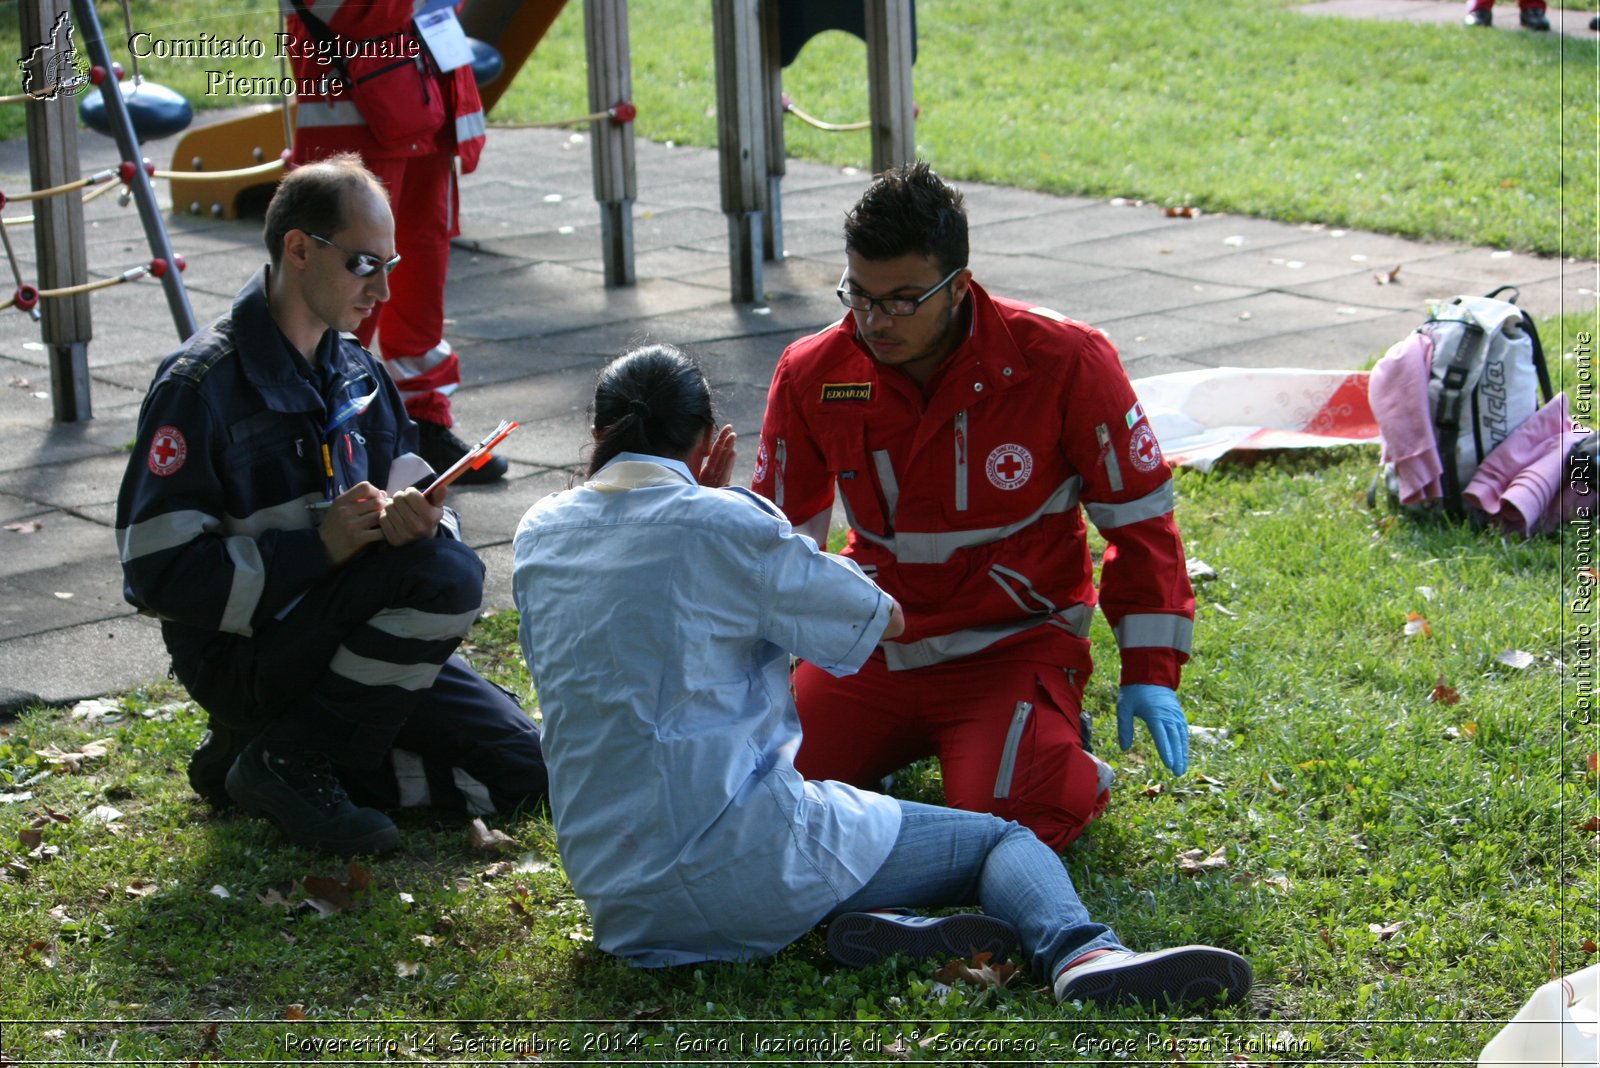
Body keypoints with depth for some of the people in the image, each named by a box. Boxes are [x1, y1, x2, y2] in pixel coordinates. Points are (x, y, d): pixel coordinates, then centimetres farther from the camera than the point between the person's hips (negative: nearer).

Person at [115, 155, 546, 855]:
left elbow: (405, 498, 7)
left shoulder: (356, 371, 8)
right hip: (245, 657, -8)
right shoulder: (199, 386, -16)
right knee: (446, 575, -29)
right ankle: (288, 761, -15)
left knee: (524, 768, 1)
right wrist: (319, 546, -27)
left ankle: (301, 754, 8)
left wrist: (413, 521, -20)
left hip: (340, 630, 8)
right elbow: (158, 572, -20)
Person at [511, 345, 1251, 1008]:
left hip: (613, 898, 6)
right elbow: (882, 621, 7)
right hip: (740, 864, -6)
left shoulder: (539, 534, 10)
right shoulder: (721, 524, -8)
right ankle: (1082, 956, -27)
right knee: (1003, 840, 6)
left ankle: (866, 923, -2)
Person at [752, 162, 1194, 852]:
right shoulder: (812, 375, -6)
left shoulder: (1062, 362, -15)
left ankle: (1066, 755, 9)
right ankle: (905, 740, 17)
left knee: (1009, 821, -28)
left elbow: (1139, 515, -4)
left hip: (1014, 645, -4)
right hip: (871, 650, 4)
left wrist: (1151, 672, -8)